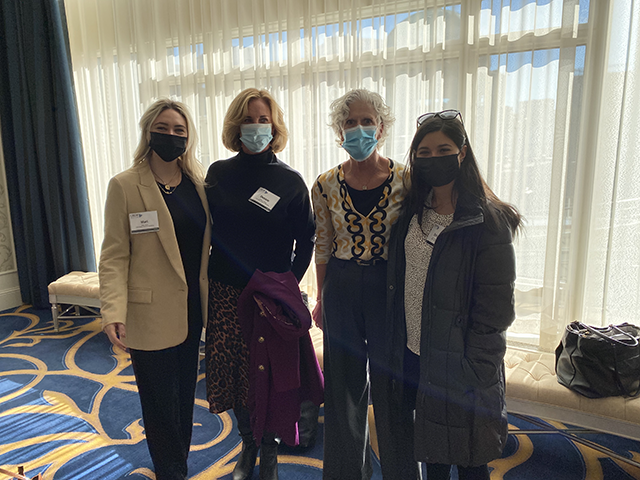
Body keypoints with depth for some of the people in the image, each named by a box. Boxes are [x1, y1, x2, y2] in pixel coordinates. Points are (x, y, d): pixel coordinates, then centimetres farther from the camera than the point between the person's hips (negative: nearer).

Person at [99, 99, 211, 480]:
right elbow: (114, 255, -9)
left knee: (185, 392, 20)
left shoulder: (200, 182, 5)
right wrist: (113, 311, -19)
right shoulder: (125, 185, -8)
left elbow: (211, 241, 8)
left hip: (192, 309, 5)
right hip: (151, 314, -4)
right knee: (161, 401, 10)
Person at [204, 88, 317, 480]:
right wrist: (205, 278, 4)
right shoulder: (218, 173, 3)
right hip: (226, 292, 3)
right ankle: (248, 446, 35)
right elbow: (205, 232, 9)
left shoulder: (290, 180, -3)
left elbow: (305, 241, 0)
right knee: (234, 372, 11)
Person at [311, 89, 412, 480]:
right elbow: (322, 248, 5)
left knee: (390, 381, 12)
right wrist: (321, 300, 8)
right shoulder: (326, 184, -2)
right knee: (345, 383, 16)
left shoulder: (405, 179, -7)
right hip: (342, 289, 2)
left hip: (390, 288, -1)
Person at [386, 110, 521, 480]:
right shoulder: (413, 211, 5)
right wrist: (398, 344, 7)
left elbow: (495, 307, -15)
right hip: (413, 351, 5)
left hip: (458, 359, -5)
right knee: (430, 445, 22)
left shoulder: (487, 221, -15)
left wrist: (474, 369, -16)